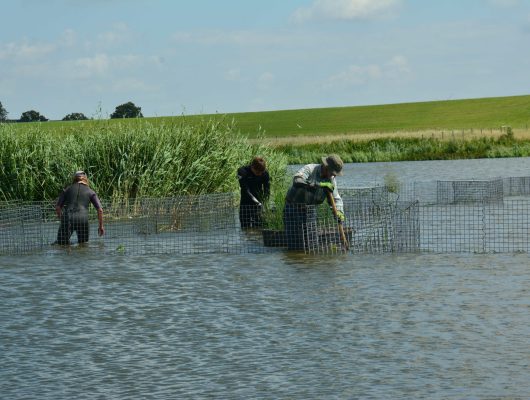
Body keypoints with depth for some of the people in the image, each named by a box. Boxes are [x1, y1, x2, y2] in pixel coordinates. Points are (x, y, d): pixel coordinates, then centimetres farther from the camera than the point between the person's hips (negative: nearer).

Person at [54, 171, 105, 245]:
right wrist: (101, 226, 17)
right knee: (83, 243, 12)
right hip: (82, 219, 0)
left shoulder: (67, 189, 17)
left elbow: (57, 207, 12)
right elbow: (100, 210, 9)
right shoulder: (90, 192, 15)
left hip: (67, 218, 0)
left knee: (61, 243, 6)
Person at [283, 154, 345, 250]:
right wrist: (319, 185, -40)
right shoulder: (309, 169, -19)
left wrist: (339, 211, -17)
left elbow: (336, 199, 5)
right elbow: (297, 181, -38)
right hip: (294, 209, -6)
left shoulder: (331, 179, 1)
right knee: (296, 245, -8)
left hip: (310, 210, 6)